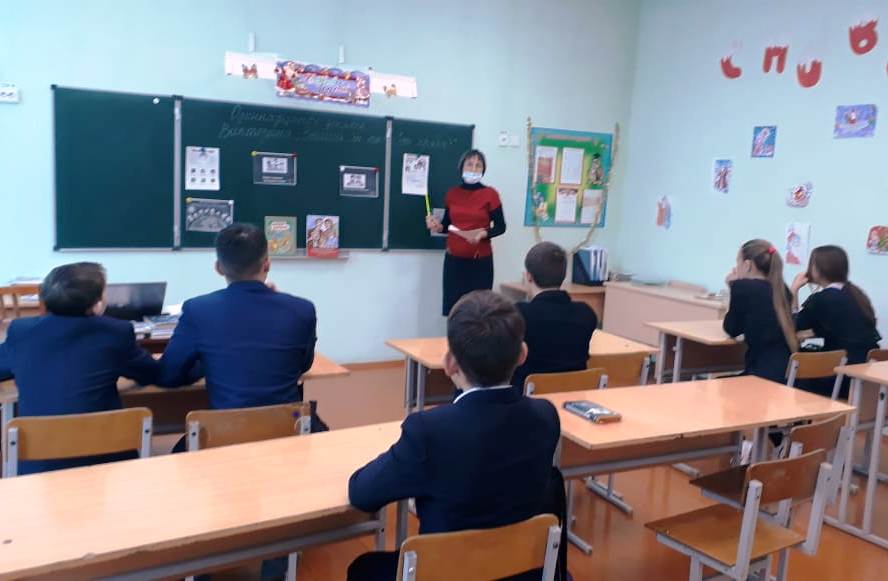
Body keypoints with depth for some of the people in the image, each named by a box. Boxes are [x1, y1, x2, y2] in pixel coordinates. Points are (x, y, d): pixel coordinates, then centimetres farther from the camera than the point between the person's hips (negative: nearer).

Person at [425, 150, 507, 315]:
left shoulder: (490, 194, -3)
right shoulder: (452, 193, 7)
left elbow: (500, 227, 0)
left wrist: (483, 233, -19)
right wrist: (437, 227, -6)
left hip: (481, 261, -3)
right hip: (454, 260, 3)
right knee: (453, 308, 0)